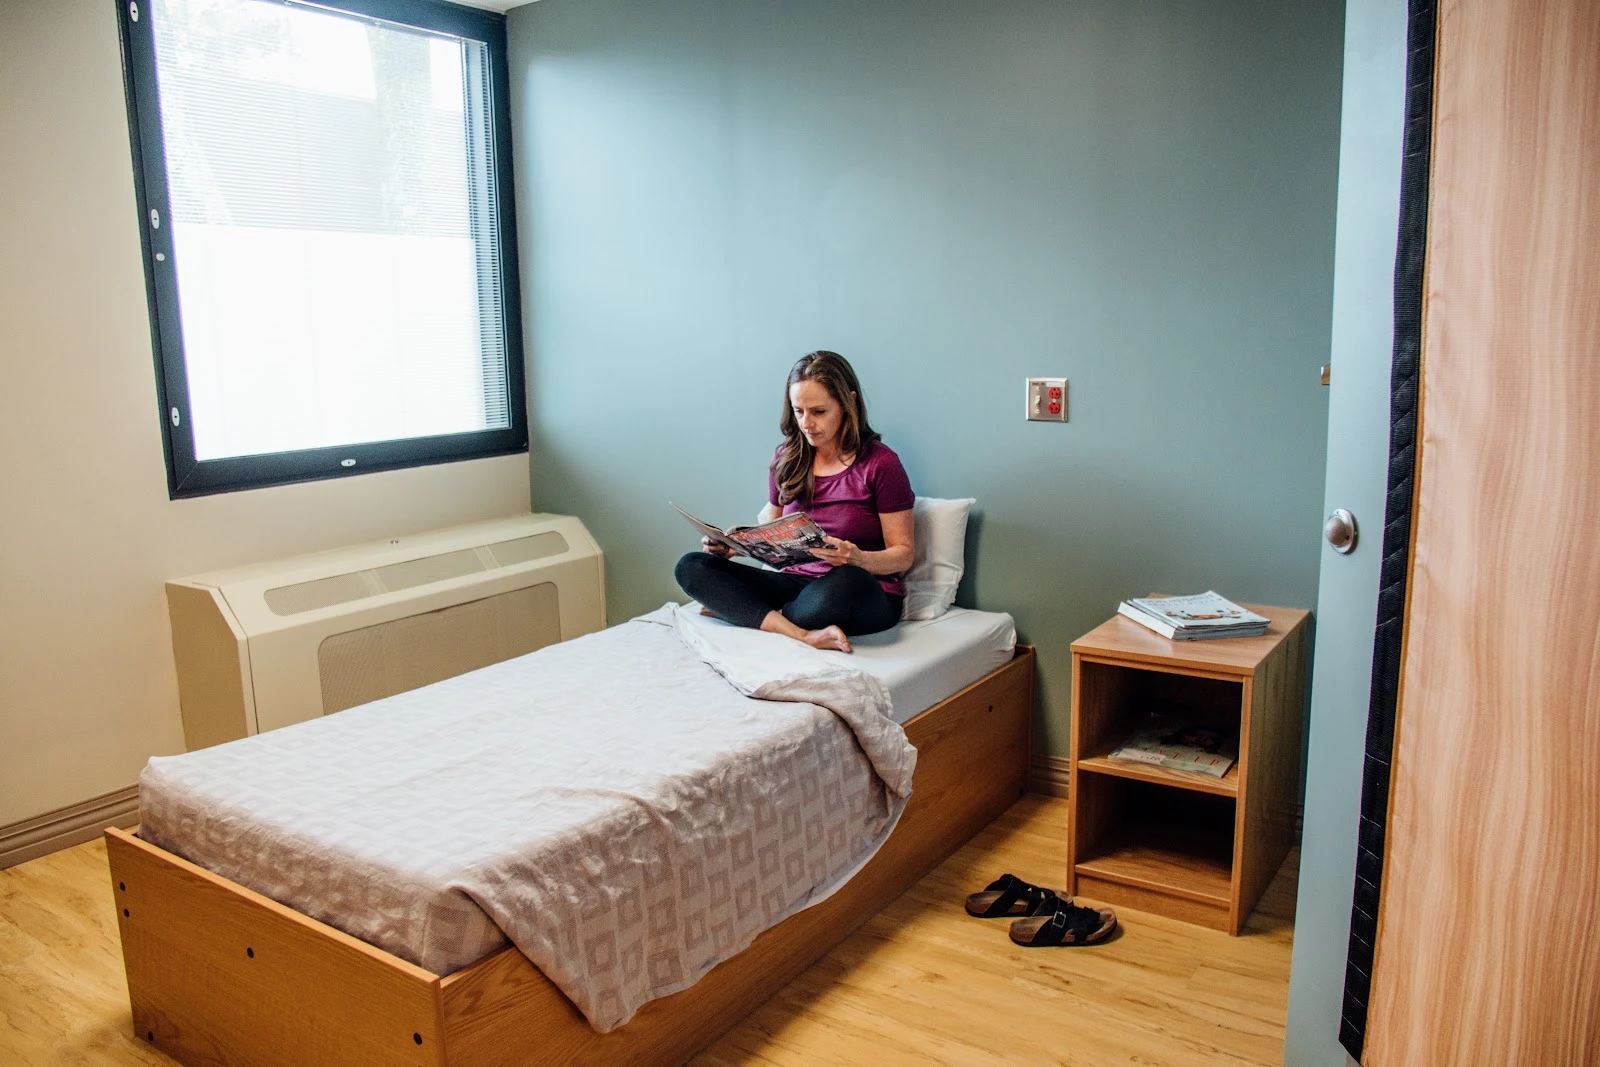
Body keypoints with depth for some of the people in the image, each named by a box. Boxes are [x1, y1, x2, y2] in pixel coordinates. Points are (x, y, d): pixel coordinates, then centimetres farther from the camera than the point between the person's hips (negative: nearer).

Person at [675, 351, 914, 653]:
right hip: (798, 580, 5)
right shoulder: (786, 459, 7)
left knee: (847, 581, -42)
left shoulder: (880, 463, -8)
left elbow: (903, 555, -7)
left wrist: (858, 558, -27)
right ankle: (804, 635, -30)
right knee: (691, 566, -11)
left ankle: (736, 610, -14)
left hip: (868, 596, -5)